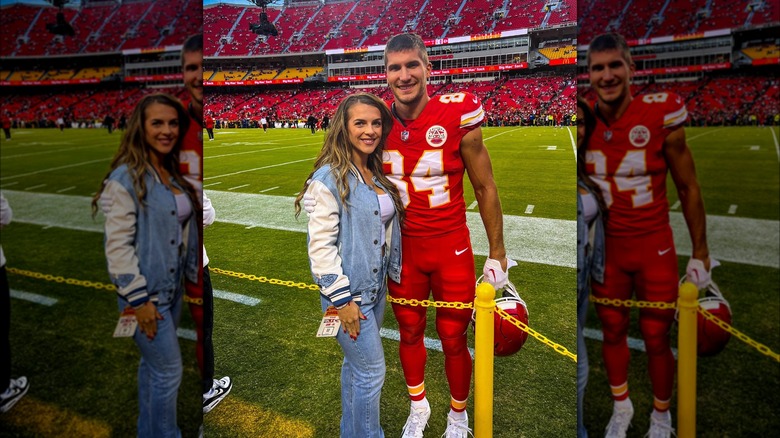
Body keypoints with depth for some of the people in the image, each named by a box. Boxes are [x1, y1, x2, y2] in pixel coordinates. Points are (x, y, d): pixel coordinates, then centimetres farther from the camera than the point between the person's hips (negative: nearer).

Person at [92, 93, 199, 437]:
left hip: (172, 288, 8)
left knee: (152, 365, 19)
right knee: (169, 371, 0)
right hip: (145, 292, -8)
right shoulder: (126, 177, -15)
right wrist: (139, 299, -19)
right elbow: (117, 245, -19)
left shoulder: (173, 174, 9)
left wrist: (195, 274, 13)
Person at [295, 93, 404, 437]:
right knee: (372, 372, 3)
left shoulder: (378, 173, 5)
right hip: (349, 293, -7)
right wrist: (342, 300, -19)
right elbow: (320, 244, -20)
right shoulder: (330, 178, -18)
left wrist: (393, 276, 13)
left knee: (356, 364, 21)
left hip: (376, 289, 7)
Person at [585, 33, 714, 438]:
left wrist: (700, 252, -2)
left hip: (654, 248, -2)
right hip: (606, 248, 3)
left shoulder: (661, 115, -14)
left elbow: (688, 188, -4)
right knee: (612, 330, 16)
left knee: (656, 338, 10)